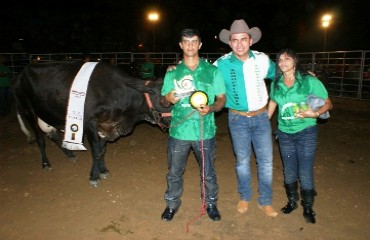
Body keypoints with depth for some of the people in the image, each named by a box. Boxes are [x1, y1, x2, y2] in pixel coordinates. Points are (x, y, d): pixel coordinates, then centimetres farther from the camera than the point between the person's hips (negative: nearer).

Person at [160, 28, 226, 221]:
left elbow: (222, 98, 4)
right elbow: (164, 99, 9)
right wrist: (170, 97, -15)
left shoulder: (212, 70, 3)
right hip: (178, 131, 1)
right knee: (174, 172, 12)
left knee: (208, 172, 12)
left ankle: (210, 203, 36)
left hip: (205, 131, -1)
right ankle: (172, 203, 35)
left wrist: (211, 108, -18)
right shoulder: (173, 72, 6)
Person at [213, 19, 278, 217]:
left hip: (261, 117, 2)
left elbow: (278, 74, 16)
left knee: (265, 161, 6)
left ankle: (265, 201, 24)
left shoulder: (262, 59, -3)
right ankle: (244, 197, 32)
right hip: (238, 119, -1)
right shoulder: (222, 64, -10)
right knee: (242, 161, 11)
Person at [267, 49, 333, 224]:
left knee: (305, 172, 0)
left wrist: (315, 113, -25)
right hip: (284, 132, 4)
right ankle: (292, 201, 35)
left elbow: (328, 103, -6)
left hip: (306, 132, -3)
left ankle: (308, 207, 22)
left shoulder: (309, 81, -10)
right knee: (289, 171, 14)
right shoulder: (276, 84, 1)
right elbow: (272, 104, 16)